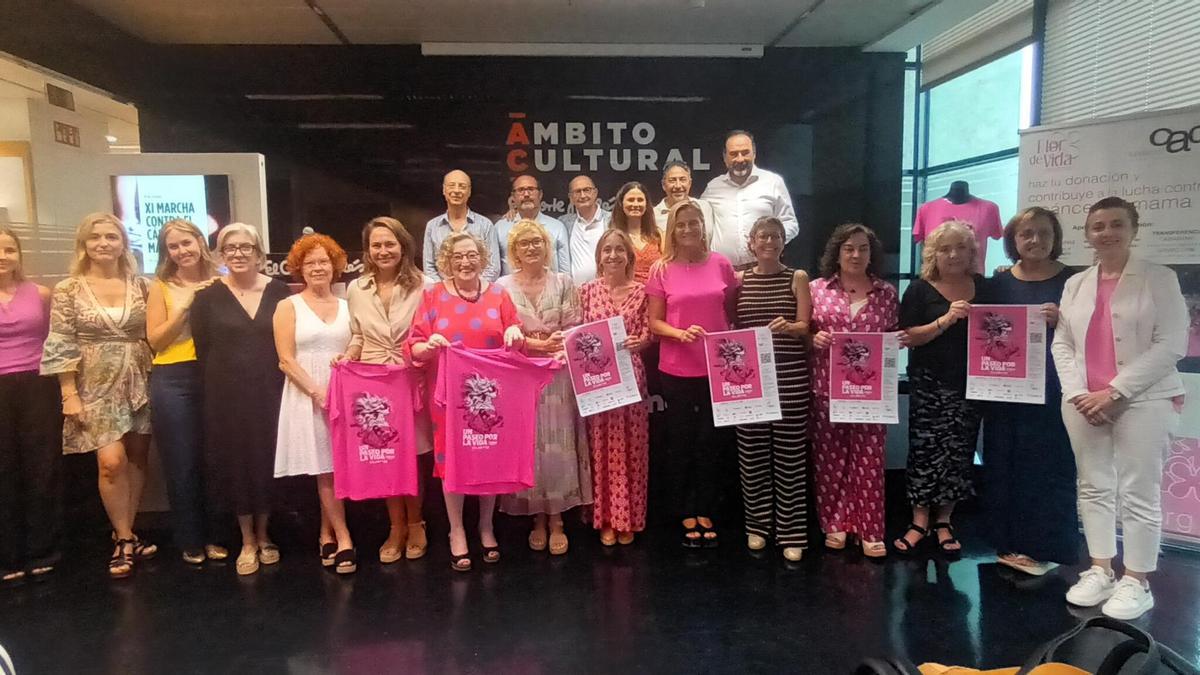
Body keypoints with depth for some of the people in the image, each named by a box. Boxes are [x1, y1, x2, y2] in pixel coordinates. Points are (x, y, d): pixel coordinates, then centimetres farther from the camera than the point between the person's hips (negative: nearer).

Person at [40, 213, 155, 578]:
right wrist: (69, 395, -10)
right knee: (111, 461, -12)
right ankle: (124, 538, 6)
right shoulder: (68, 289, -3)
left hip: (139, 384, 3)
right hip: (96, 386, -3)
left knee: (137, 459, 8)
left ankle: (126, 534, 23)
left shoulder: (140, 285, 3)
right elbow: (61, 346, -5)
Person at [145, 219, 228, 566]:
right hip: (173, 382, -1)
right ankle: (190, 541, 18)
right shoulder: (162, 287, 3)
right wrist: (184, 307, -11)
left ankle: (213, 536, 22)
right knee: (182, 463, 5)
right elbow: (155, 340, -4)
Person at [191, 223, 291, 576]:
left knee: (267, 460, 7)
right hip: (227, 395, 0)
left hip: (270, 391, 0)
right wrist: (221, 386, -2)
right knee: (235, 462, 6)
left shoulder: (278, 291, 2)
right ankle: (248, 542, 21)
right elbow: (202, 350, 1)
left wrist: (284, 384, -4)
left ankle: (263, 537, 25)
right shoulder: (207, 297, 0)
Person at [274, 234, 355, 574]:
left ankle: (326, 536, 18)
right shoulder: (289, 306, 3)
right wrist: (317, 391, -15)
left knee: (337, 467, 4)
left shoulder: (346, 307, 11)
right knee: (325, 468, -3)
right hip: (306, 395, -3)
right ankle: (343, 540, 2)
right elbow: (286, 360, -5)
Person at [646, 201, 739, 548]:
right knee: (682, 440, 9)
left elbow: (731, 311, 10)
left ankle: (705, 512, 22)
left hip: (716, 366, 1)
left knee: (709, 440, 8)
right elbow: (655, 322, 0)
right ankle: (685, 513, 23)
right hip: (676, 369, -1)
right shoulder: (662, 269, -3)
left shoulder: (721, 264, 1)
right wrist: (680, 333, -19)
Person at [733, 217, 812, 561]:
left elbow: (805, 327, -3)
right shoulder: (740, 279, 8)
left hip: (790, 374, -1)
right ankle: (757, 524, 20)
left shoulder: (798, 278, 4)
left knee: (789, 451, 1)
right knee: (752, 451, 5)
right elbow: (731, 326, 9)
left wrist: (787, 327, -24)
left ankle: (791, 531, 10)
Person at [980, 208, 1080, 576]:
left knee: (1048, 466, -1)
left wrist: (1060, 320, -18)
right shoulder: (998, 283, 9)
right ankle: (1011, 542, 19)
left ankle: (1044, 546, 11)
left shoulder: (1072, 280, 1)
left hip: (1052, 388, -3)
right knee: (1005, 465, 7)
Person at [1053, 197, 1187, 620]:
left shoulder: (1159, 279, -1)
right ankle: (1100, 571, 22)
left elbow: (1171, 345, -9)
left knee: (1138, 494, -1)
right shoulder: (1076, 284, 12)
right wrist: (1078, 393, -6)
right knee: (1093, 489, 10)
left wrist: (1115, 391, -14)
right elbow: (1061, 344, 9)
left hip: (1144, 402, -4)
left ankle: (1136, 582, 12)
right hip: (1084, 404, 5)